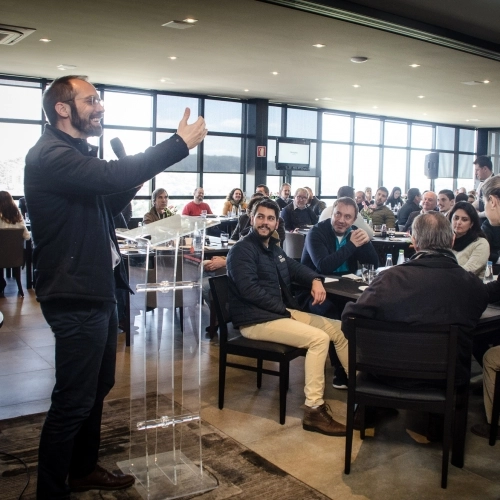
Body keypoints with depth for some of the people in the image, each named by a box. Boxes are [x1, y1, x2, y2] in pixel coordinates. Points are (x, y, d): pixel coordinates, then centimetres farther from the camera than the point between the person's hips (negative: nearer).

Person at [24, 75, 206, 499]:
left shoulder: (77, 154, 18)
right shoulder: (50, 155, -17)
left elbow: (103, 206, 23)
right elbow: (111, 175, -32)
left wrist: (132, 183, 5)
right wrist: (180, 143, -26)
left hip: (98, 289, 11)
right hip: (76, 296, -10)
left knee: (97, 388, 19)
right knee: (73, 400, -1)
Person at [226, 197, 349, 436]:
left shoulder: (273, 248, 17)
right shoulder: (242, 250, -10)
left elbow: (295, 267, 23)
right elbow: (250, 289, -21)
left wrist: (315, 280, 0)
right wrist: (284, 309, -20)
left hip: (280, 312, 10)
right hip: (256, 320, -9)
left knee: (340, 329, 5)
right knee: (318, 338, -26)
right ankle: (314, 411, -22)